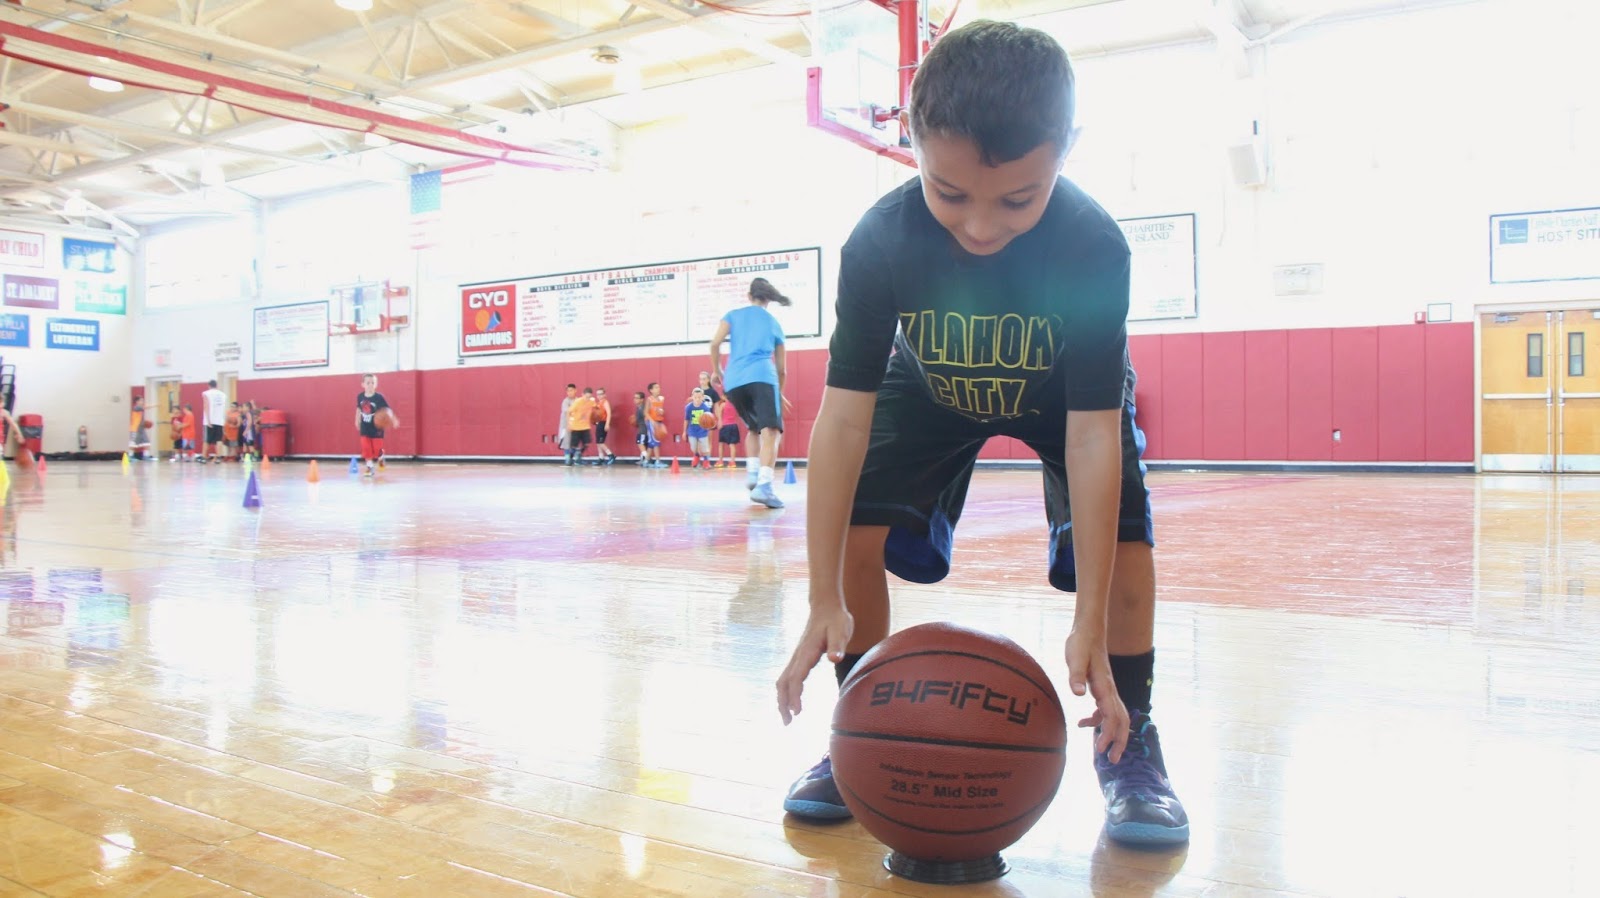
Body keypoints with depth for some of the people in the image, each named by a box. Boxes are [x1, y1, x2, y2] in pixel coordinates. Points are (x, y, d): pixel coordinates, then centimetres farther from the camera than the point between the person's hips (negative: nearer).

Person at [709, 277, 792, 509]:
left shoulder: (733, 315, 19)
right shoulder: (775, 323, 21)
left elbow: (715, 344, 4)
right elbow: (781, 368, 24)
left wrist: (717, 370, 21)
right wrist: (780, 392, 41)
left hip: (733, 381, 3)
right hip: (761, 377, -3)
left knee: (754, 428, 24)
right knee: (771, 431, -13)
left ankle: (752, 472, 8)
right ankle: (764, 484, -31)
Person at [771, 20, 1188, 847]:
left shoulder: (1095, 247, -38)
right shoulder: (879, 242, -36)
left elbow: (1090, 435, -37)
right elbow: (844, 415, -36)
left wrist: (1089, 625, -38)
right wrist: (825, 606, -37)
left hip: (1063, 393, -1)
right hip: (930, 385, 1)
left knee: (1123, 528, -23)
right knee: (857, 524, -16)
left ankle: (1129, 742, -4)